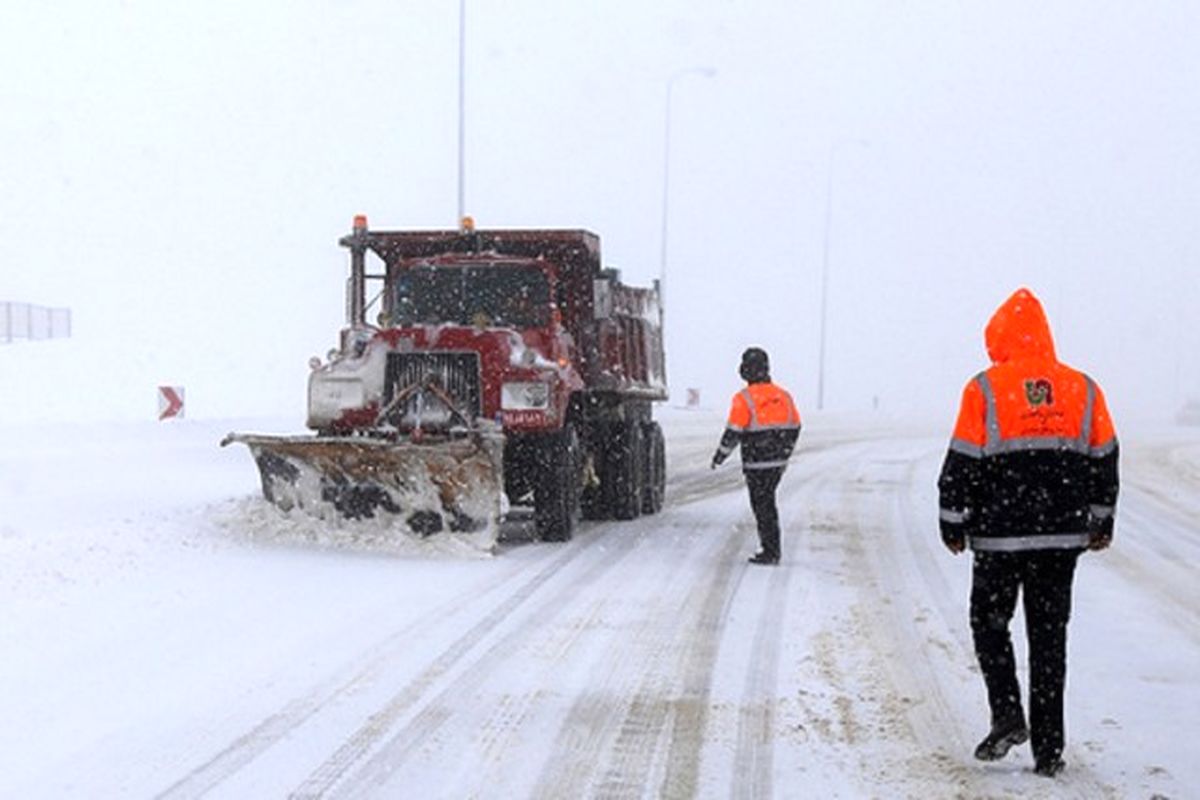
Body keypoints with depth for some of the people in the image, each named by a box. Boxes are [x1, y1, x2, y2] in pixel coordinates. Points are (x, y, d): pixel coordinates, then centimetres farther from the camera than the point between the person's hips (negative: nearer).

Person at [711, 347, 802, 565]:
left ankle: (770, 552, 4)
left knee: (762, 505, 2)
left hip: (757, 463, -6)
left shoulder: (744, 399, -14)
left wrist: (719, 456, -3)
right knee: (767, 502, 19)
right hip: (779, 461, 6)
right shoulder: (783, 396, 6)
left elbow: (733, 432, -15)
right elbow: (795, 427, 12)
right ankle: (772, 549, 24)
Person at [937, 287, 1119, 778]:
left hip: (1000, 535, -3)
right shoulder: (1083, 390, 5)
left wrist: (952, 524, 4)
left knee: (990, 622, 14)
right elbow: (1104, 461, 11)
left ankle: (1007, 716, -1)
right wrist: (1101, 522, 22)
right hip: (1062, 536, 3)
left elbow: (961, 465, -6)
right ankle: (1048, 748, 10)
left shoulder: (984, 389, -6)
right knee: (1049, 635, 9)